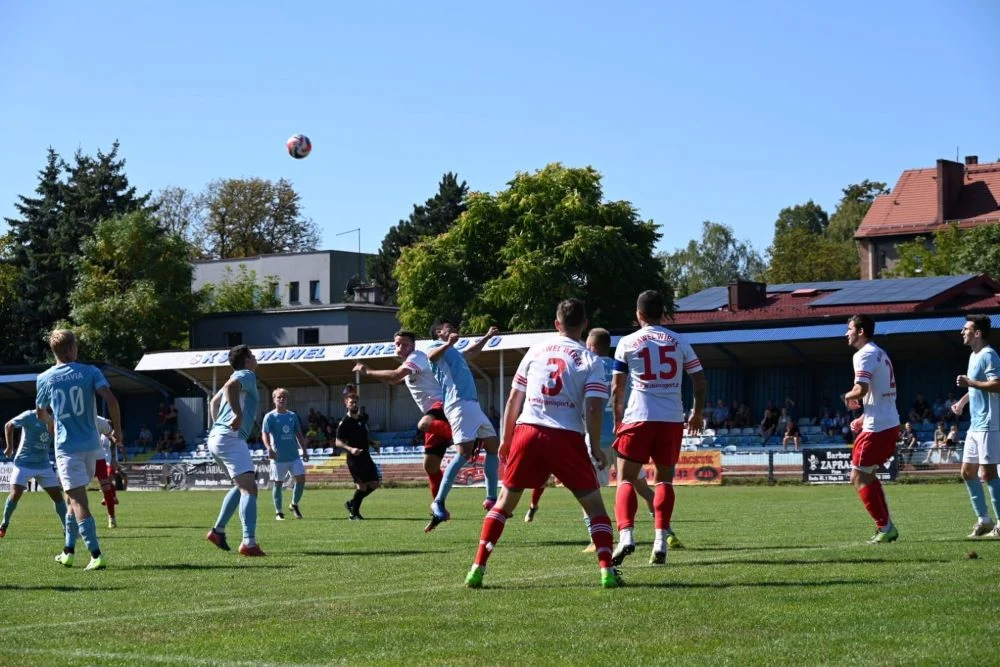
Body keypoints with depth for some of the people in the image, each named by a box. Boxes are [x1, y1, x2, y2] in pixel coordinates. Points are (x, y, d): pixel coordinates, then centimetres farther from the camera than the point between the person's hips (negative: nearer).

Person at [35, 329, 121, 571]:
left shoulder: (44, 379, 1)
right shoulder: (91, 373, -1)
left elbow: (40, 413, 17)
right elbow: (111, 400, -14)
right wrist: (117, 428, -1)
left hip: (66, 447, -2)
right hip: (91, 445, 2)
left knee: (78, 501, -6)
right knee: (74, 499, 19)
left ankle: (96, 555, -17)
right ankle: (68, 551, 25)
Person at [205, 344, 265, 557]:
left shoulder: (238, 377, 24)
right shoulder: (247, 375, -5)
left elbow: (214, 401, 36)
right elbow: (231, 386, -27)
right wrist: (239, 414, -25)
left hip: (217, 437, 11)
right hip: (230, 438, -11)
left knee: (242, 486, 25)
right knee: (250, 488, -18)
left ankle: (218, 530, 24)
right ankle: (249, 543, -30)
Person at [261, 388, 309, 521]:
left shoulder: (293, 416, 11)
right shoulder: (270, 417, -2)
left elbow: (299, 434, 18)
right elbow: (265, 434, -11)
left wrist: (304, 450, 13)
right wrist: (269, 448, -27)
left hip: (294, 455, 4)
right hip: (278, 457, -4)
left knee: (301, 479, -6)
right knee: (278, 483, 1)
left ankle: (294, 505, 16)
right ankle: (278, 512, 11)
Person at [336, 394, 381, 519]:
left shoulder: (361, 419, 14)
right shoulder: (344, 422, -8)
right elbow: (338, 442, -12)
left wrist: (373, 443, 7)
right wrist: (350, 449, -27)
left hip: (366, 457, 8)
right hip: (354, 458, -8)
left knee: (375, 483, 6)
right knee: (362, 485, -10)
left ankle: (352, 503, 20)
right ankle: (354, 513, 6)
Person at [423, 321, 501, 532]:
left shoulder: (454, 352, 31)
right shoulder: (438, 346, 3)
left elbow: (471, 353, 53)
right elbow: (431, 356, -22)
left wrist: (487, 337, 62)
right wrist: (448, 343, -41)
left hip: (473, 405, 10)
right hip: (459, 404, -10)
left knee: (493, 446, 10)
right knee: (465, 451, -20)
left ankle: (491, 499, 13)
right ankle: (438, 503, -20)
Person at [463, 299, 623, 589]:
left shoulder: (536, 350, 13)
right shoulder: (590, 359, 4)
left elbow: (514, 398, 14)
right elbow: (594, 407, -6)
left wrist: (506, 439, 22)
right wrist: (595, 447, 3)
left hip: (528, 430, 2)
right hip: (567, 436, -2)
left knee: (505, 501, 13)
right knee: (594, 504, 9)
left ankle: (477, 568, 8)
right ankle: (607, 571, -2)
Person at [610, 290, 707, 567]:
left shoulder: (627, 343, 3)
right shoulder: (679, 342, 9)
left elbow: (616, 388, 3)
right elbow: (700, 382, 11)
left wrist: (618, 419, 17)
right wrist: (697, 414, 25)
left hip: (639, 417, -2)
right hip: (673, 419, 2)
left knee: (626, 479, 4)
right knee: (664, 479, 14)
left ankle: (626, 534, -16)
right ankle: (661, 541, 2)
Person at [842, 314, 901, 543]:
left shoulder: (864, 355, -12)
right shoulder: (879, 353, 19)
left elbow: (861, 389, -25)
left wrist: (848, 396, -4)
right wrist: (864, 418, 22)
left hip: (877, 428, -10)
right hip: (891, 424, 10)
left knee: (859, 477, -3)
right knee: (867, 475, 18)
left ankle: (885, 527, -5)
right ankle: (887, 526, 16)